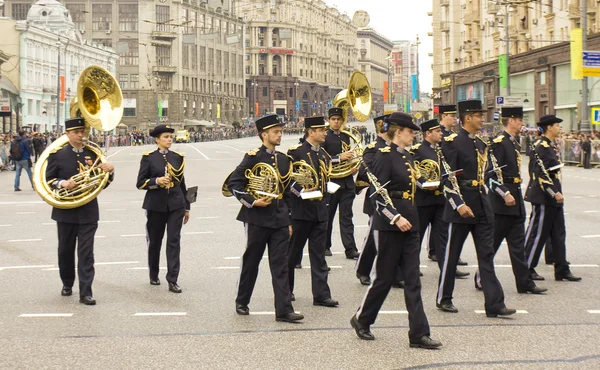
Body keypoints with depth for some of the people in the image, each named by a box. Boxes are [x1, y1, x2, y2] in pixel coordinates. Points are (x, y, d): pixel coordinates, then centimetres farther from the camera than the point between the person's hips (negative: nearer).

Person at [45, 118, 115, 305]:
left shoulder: (93, 154, 5)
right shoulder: (57, 154, -1)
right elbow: (47, 180, -1)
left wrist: (109, 171, -14)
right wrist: (62, 183, -20)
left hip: (88, 211, 0)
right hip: (66, 210, 0)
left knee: (86, 251, -5)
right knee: (65, 249, 12)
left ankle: (85, 292, -6)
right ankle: (67, 284, 32)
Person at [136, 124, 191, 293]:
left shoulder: (178, 158, 7)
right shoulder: (148, 158, -1)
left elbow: (182, 183, 12)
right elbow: (140, 183, -2)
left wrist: (186, 207, 13)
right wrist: (156, 181, -21)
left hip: (176, 205, 2)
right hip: (156, 205, -1)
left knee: (174, 241, -5)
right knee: (155, 241, 10)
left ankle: (172, 280, -5)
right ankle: (153, 275, 28)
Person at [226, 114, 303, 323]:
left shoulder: (284, 159, 11)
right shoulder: (253, 157, -7)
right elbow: (233, 183, -10)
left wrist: (289, 220, 15)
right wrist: (252, 202, -19)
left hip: (280, 219, 5)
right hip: (257, 218, -4)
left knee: (280, 265, -1)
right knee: (251, 262, 8)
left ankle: (284, 310, -3)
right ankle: (242, 302, 25)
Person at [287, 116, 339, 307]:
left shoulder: (324, 154, 13)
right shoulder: (296, 152, -8)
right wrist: (300, 190, -24)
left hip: (320, 210, 6)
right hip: (301, 209, -6)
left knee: (318, 254, 4)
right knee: (293, 252, 6)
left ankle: (321, 294, 3)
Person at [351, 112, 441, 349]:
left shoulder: (406, 157, 13)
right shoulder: (384, 156, -12)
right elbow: (378, 195, -18)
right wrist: (396, 218, -25)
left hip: (408, 224, 8)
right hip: (389, 225, -8)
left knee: (412, 280, 4)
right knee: (384, 278, 3)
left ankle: (419, 334, 4)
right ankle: (361, 320, 24)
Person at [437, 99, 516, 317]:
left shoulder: (480, 144, 13)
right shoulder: (452, 142, -11)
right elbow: (448, 178, -16)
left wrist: (484, 198, 17)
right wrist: (460, 204, -22)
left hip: (482, 206, 7)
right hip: (461, 206, -7)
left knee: (486, 254, 3)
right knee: (452, 252, 5)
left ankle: (494, 304, 1)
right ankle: (444, 298, 19)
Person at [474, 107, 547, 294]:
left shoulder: (514, 143, 14)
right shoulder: (498, 143, -15)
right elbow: (491, 174, -20)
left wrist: (516, 195, 19)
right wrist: (505, 194, -24)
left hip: (516, 201, 9)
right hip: (502, 202, -9)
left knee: (517, 244, 9)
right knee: (493, 242, 0)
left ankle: (525, 282, 11)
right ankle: (481, 278, 12)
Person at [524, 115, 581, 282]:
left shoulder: (550, 146, 15)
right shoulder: (541, 147, -17)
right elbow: (540, 174, -23)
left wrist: (557, 193, 17)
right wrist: (555, 193, -23)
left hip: (553, 199, 10)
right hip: (543, 198, -10)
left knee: (558, 234, 11)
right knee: (537, 234, -2)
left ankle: (562, 270, 16)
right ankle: (527, 269, 7)